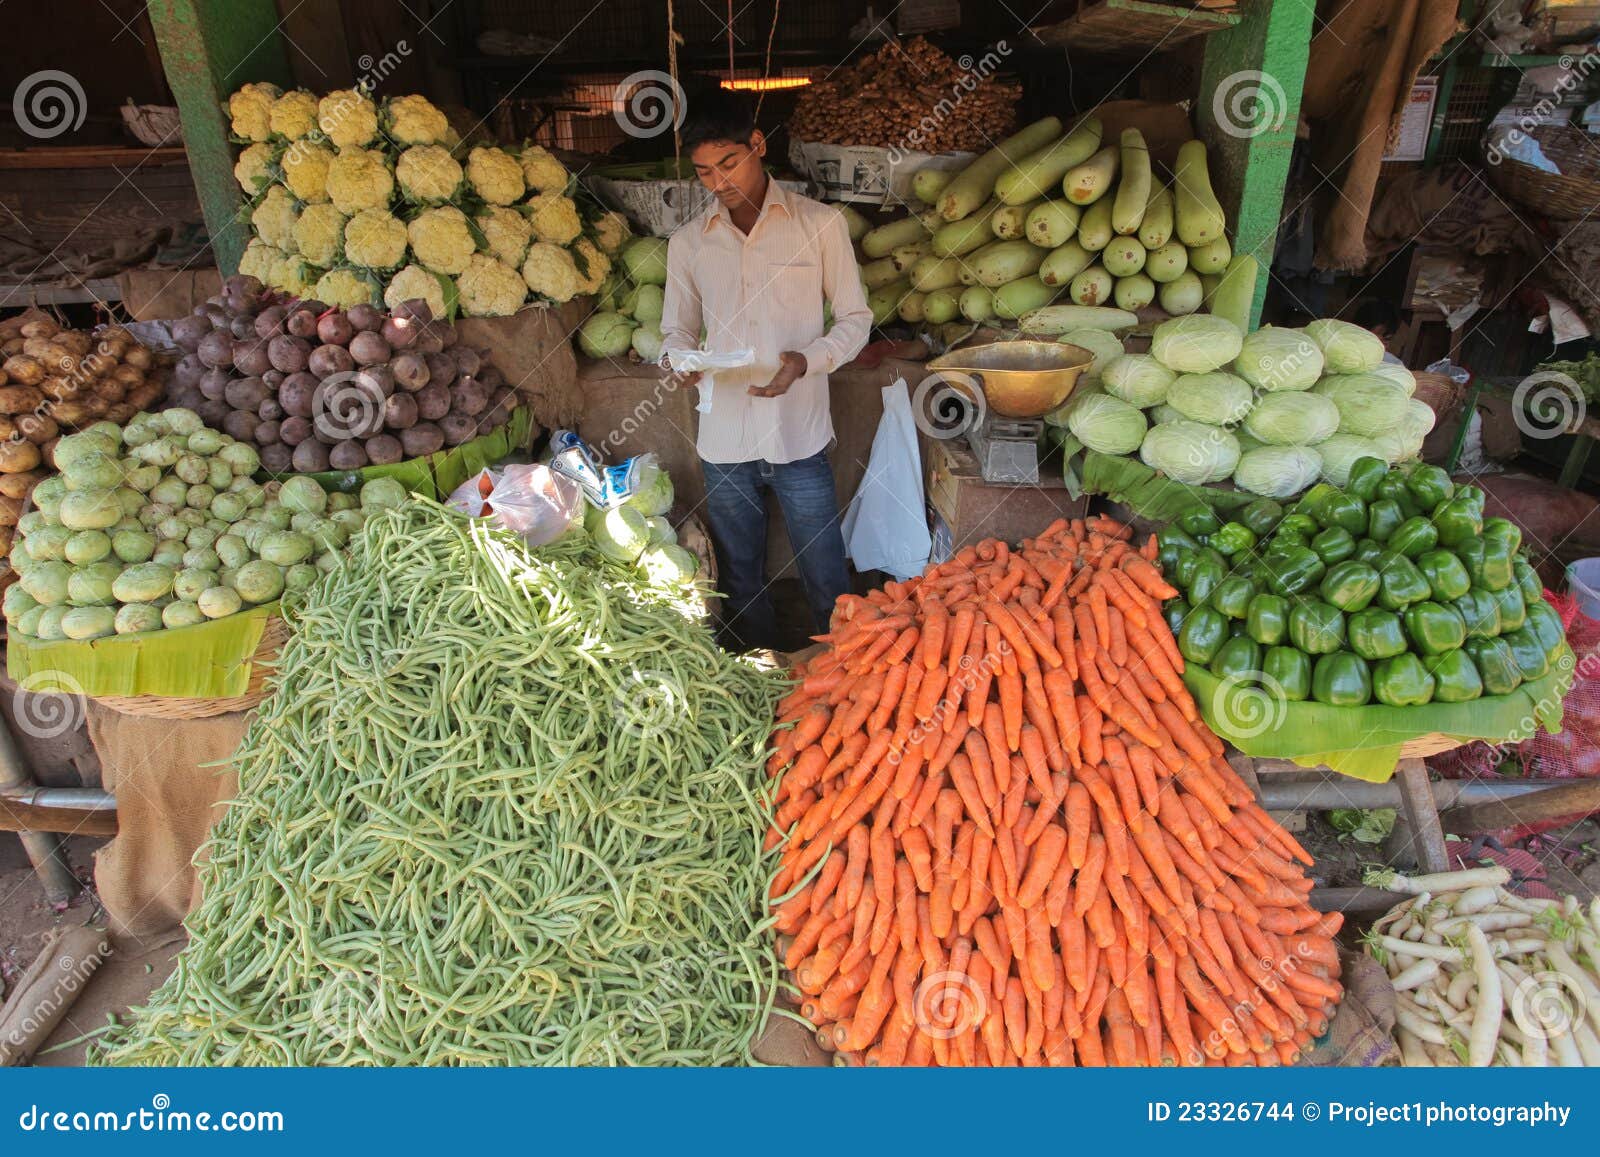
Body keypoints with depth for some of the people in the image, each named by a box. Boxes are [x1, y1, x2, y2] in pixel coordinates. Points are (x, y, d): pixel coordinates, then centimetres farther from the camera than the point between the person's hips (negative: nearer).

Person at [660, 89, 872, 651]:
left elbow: (855, 319, 2)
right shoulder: (688, 241, 7)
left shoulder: (820, 224, -1)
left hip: (800, 436, -3)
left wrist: (806, 361, -17)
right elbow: (676, 330, 14)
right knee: (741, 588, 14)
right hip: (724, 441, 3)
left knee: (829, 587, 4)